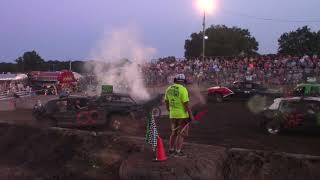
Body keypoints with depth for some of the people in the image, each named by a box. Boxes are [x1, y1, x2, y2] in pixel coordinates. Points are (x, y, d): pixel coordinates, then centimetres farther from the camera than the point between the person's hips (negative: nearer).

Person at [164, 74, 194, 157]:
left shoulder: (169, 89, 4)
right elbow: (186, 104, -20)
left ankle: (171, 150, 19)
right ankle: (177, 151, 2)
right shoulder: (183, 89, -18)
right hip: (182, 114, -6)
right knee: (181, 133, 2)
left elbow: (166, 101, 12)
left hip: (173, 114, 7)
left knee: (174, 132, 17)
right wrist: (191, 115, -13)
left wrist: (169, 111, 24)